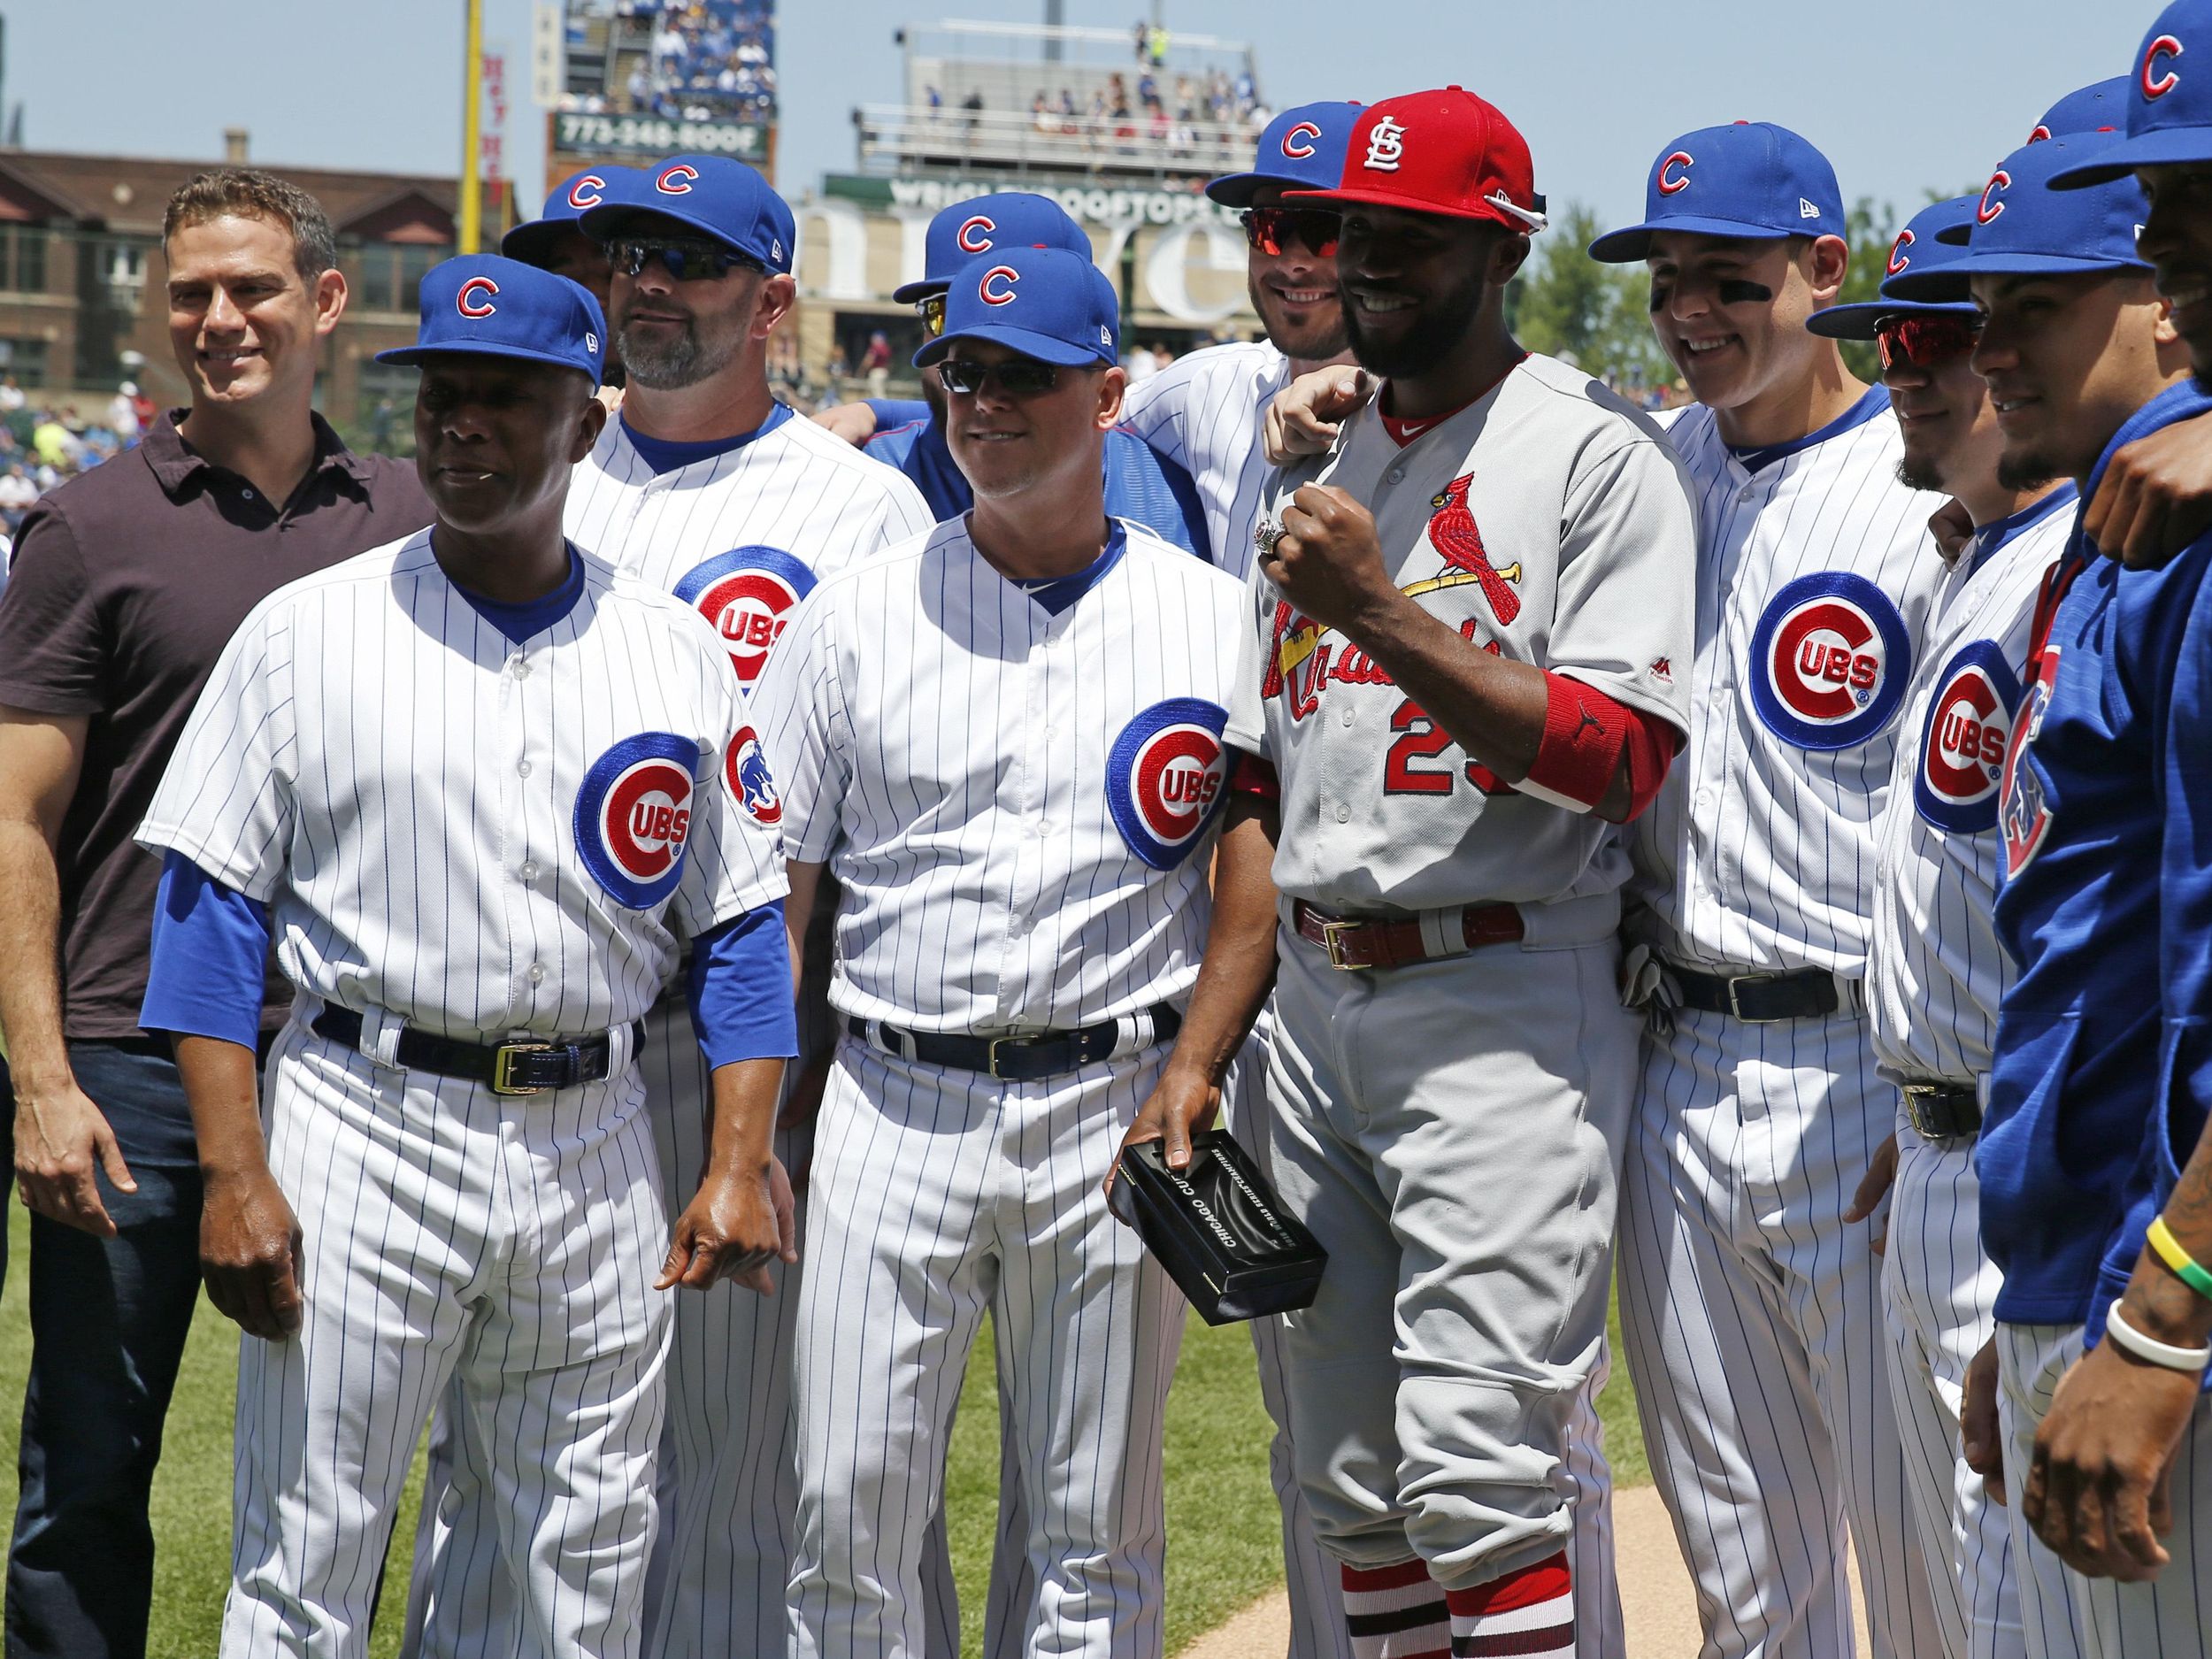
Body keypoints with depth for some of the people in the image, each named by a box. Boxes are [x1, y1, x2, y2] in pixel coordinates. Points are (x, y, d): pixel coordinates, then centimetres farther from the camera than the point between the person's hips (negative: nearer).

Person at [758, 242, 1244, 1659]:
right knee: (850, 1505, -1)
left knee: (1098, 1530, 4)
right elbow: (772, 888, 7)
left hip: (1114, 1114, -1)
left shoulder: (1210, 619, 4)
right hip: (895, 1104, 1)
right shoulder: (859, 613, 6)